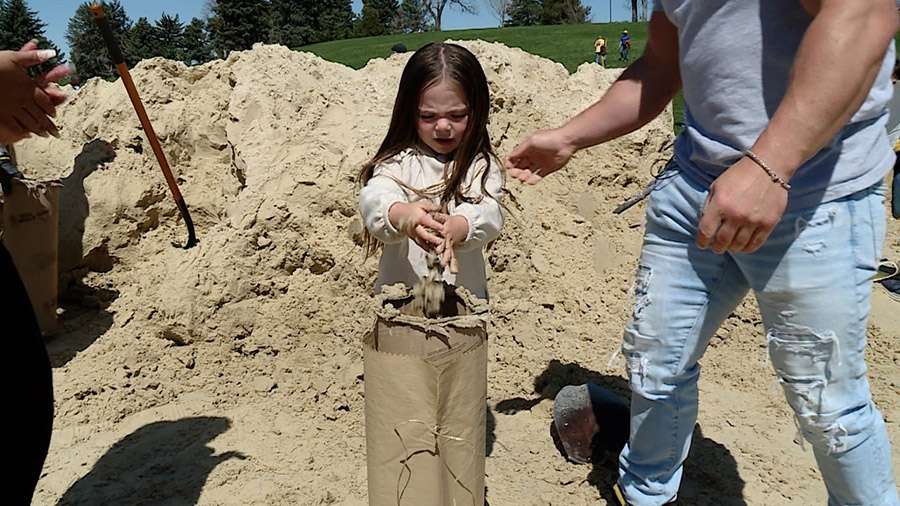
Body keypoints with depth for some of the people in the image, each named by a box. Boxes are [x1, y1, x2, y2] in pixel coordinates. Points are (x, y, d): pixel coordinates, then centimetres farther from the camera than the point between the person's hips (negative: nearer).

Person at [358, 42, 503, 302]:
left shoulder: (481, 166, 4)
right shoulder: (399, 161, 3)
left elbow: (487, 211, -13)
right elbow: (375, 197, -14)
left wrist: (458, 227, -35)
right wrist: (400, 215, -37)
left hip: (465, 292, 0)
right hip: (399, 290, 0)